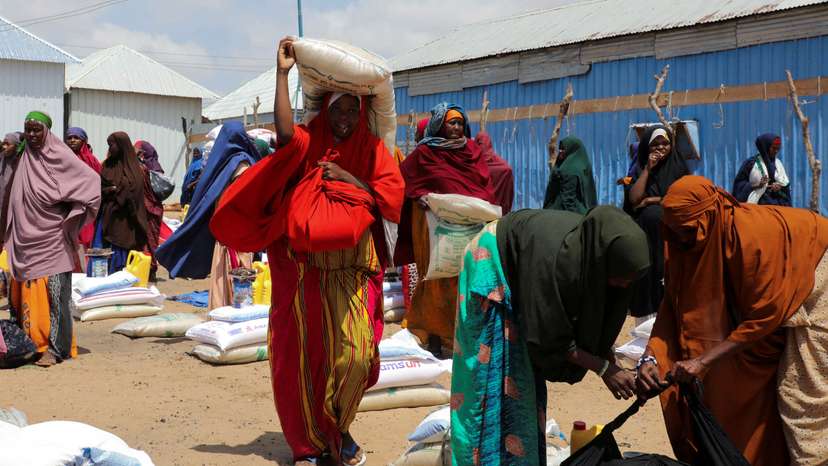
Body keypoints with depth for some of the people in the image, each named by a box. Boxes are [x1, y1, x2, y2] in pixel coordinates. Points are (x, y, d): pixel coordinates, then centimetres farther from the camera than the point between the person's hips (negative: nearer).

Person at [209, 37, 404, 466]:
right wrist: (283, 73, -18)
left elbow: (391, 200, -1)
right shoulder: (308, 143, 4)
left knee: (354, 353, -8)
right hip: (303, 272, 0)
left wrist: (346, 176, -8)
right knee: (303, 356, 3)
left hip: (351, 273, 1)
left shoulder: (372, 149, 9)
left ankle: (338, 428, 20)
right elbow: (284, 132, -19)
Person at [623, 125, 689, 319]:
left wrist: (651, 200, -4)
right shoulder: (639, 169, 9)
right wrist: (648, 169, -5)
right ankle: (648, 313, -13)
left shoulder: (678, 167, 10)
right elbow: (633, 199, -6)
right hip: (644, 231, 0)